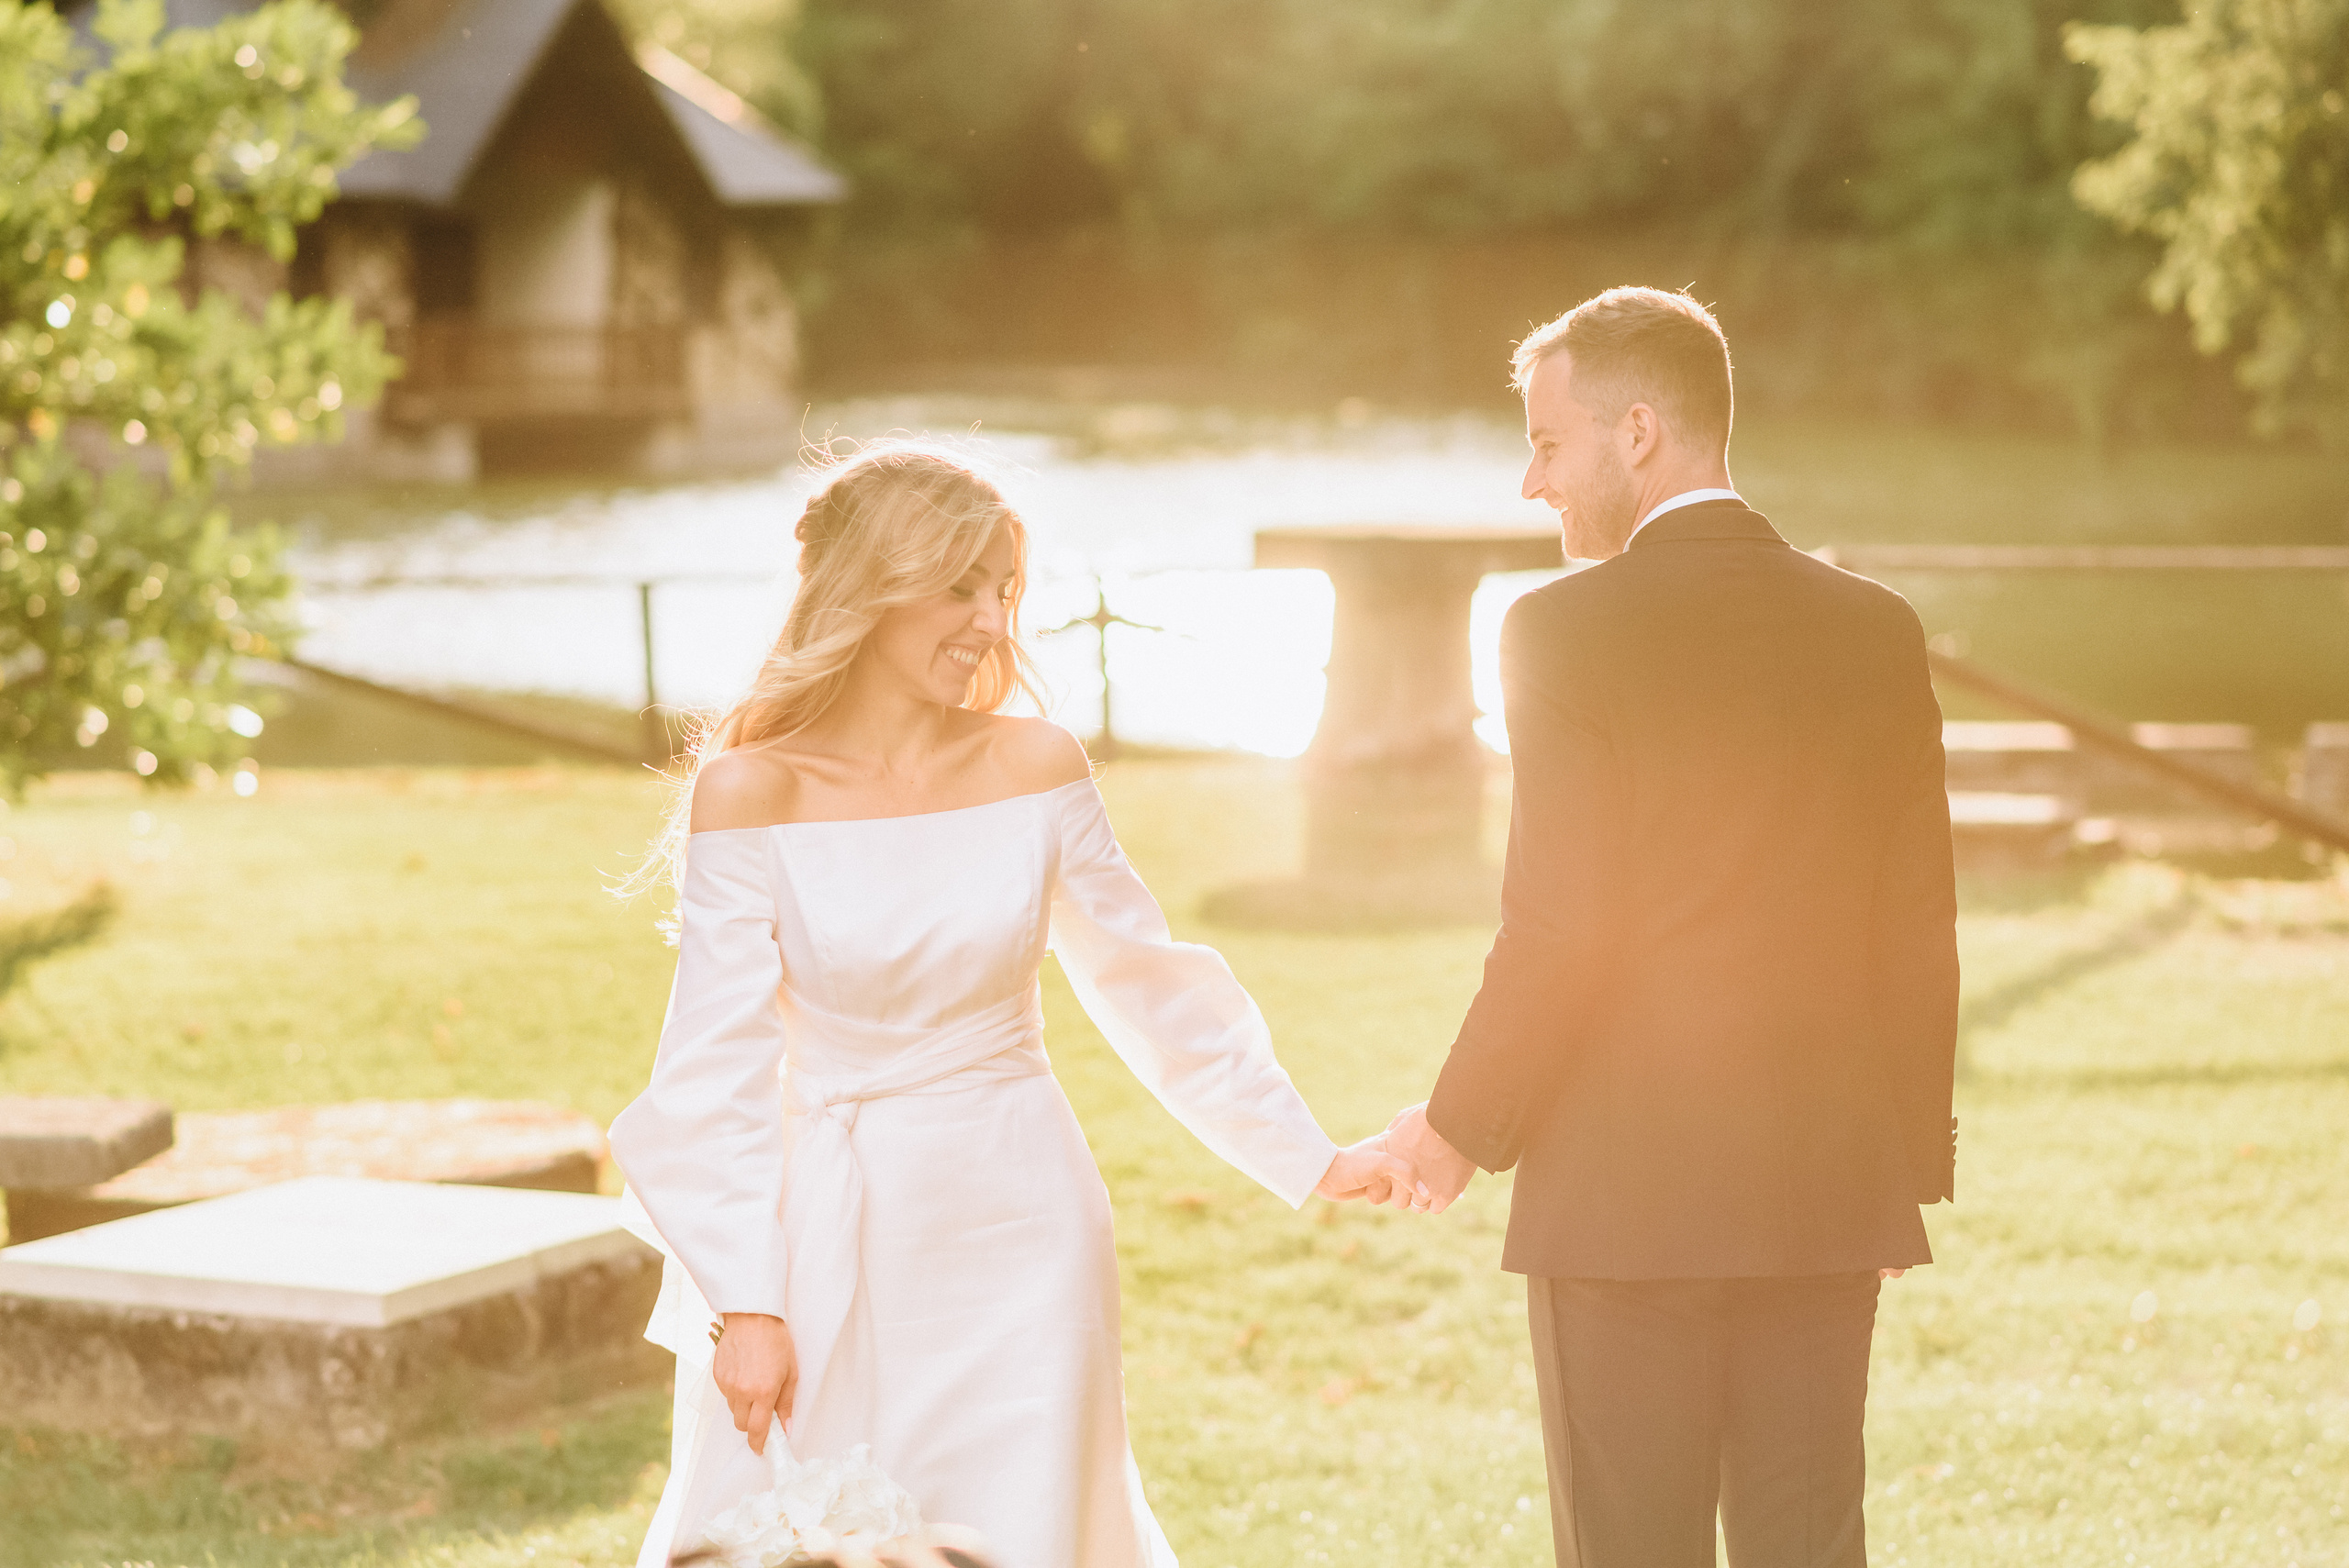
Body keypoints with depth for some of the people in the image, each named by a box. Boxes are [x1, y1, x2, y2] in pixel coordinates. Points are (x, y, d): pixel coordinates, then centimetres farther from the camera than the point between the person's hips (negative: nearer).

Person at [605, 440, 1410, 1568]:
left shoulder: (1036, 768, -1)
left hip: (1015, 1233, 2)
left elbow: (1144, 983, 9)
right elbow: (717, 1065, -8)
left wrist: (1308, 1159, 9)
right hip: (832, 1242, -2)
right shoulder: (749, 791, -8)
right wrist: (745, 1305, -11)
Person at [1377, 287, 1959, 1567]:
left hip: (1624, 1192, -5)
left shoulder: (1568, 629, -10)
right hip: (1828, 1190, 5)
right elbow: (1918, 928, 7)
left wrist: (1463, 1126, 0)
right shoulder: (1875, 630, 5)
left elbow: (1556, 930, -14)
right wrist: (1913, 1161, 16)